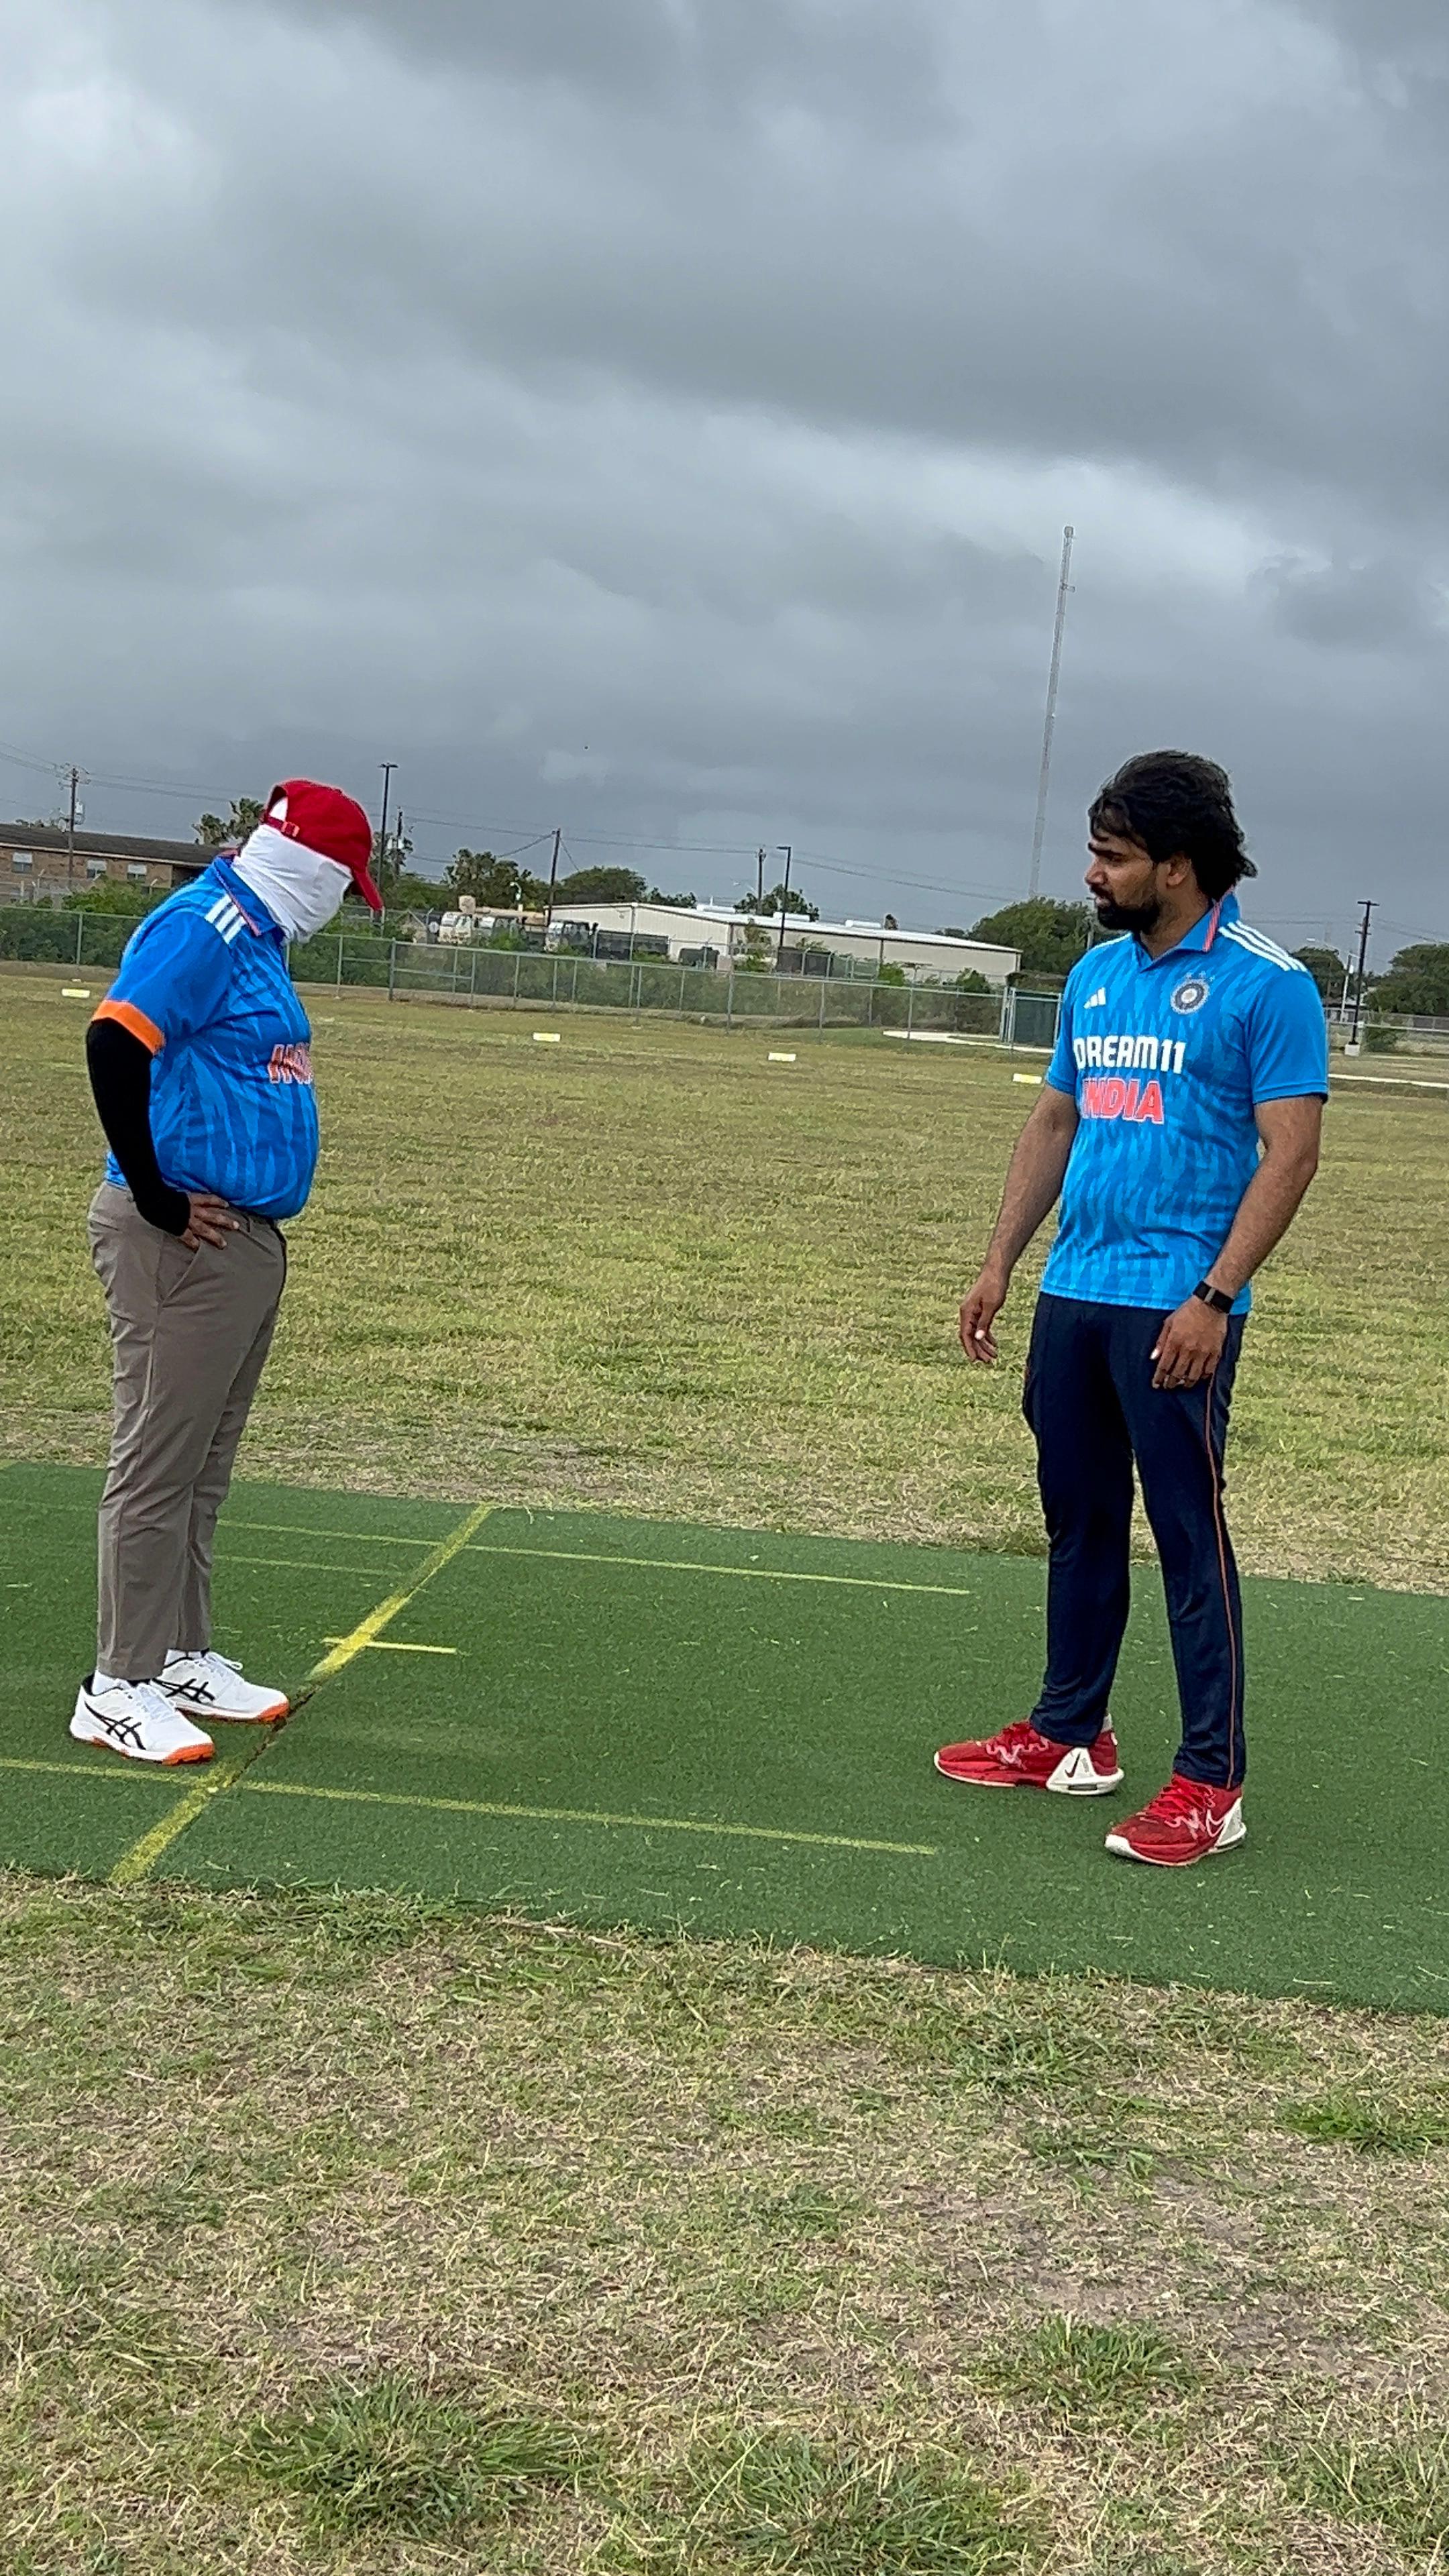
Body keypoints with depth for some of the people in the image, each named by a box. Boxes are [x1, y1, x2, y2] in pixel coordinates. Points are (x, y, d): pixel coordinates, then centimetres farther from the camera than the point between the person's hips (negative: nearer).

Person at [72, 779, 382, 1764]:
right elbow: (114, 1042, -25)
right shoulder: (204, 925, -14)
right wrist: (156, 1200, -22)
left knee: (203, 1469, 17)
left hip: (250, 1237, 10)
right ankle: (120, 1688, 4)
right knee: (157, 1467, -3)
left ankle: (183, 1659, 28)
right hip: (183, 1239, -10)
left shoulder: (258, 936, 17)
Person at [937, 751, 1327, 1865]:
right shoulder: (1096, 975, 13)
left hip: (1175, 1310, -7)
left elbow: (1291, 1152, -13)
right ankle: (1070, 1735, 27)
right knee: (1079, 1520, 14)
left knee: (1189, 1534, -3)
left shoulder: (1265, 985, -8)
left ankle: (1212, 1782, 4)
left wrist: (1215, 1297, -20)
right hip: (1072, 1294, 7)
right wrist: (1000, 1265, 14)